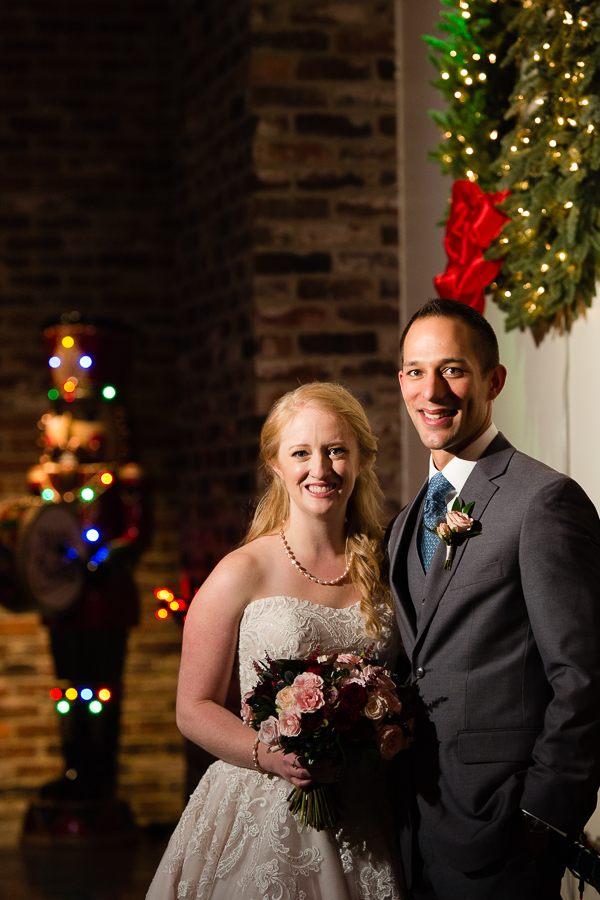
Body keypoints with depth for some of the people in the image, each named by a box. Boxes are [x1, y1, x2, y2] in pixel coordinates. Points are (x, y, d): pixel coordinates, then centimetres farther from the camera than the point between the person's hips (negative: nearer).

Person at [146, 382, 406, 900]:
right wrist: (268, 755, -20)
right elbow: (195, 707, -4)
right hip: (264, 813, -3)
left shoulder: (384, 570, 5)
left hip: (360, 823, 3)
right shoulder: (241, 575, -6)